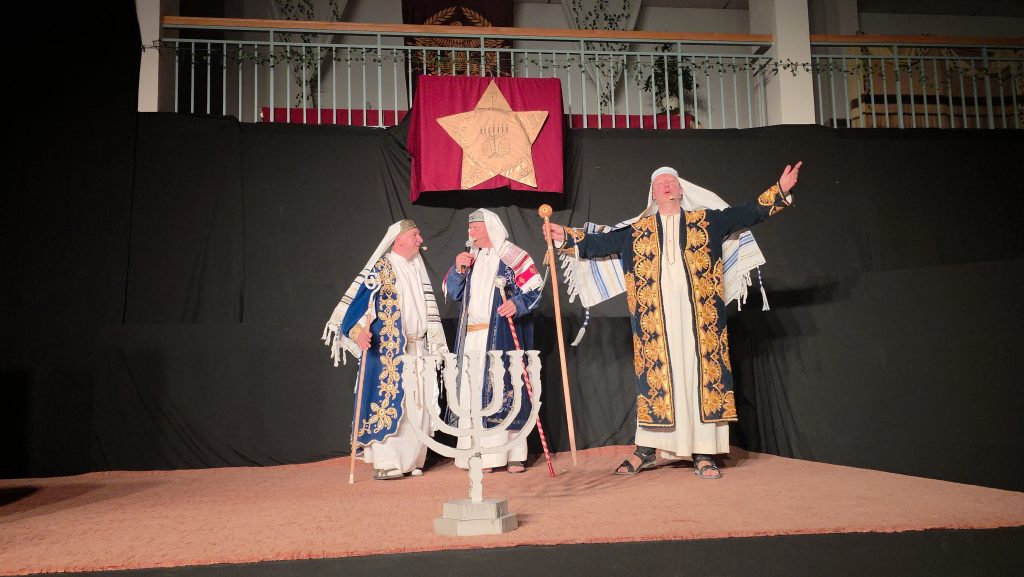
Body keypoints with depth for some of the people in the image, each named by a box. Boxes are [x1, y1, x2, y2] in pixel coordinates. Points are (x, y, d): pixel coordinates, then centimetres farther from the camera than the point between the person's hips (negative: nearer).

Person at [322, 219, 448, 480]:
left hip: (418, 349, 7)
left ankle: (410, 459, 14)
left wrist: (435, 345, 17)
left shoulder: (417, 270, 18)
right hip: (389, 349, -7)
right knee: (388, 399, -10)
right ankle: (385, 463, -6)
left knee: (417, 404, 6)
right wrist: (359, 329, -32)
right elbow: (359, 296, -15)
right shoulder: (381, 267, -3)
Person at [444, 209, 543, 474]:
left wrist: (516, 303, -25)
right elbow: (452, 293, 18)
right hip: (472, 338, 6)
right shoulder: (471, 259, 19)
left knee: (504, 389, -6)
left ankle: (513, 454, 2)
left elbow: (534, 288, -8)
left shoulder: (511, 255, -2)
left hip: (501, 336, -6)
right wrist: (458, 270, 2)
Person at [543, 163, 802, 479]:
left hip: (696, 310, 0)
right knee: (655, 374, 1)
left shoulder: (706, 221, 14)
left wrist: (780, 191, 0)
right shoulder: (637, 230, 16)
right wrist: (567, 236, 5)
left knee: (702, 371, -4)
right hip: (656, 313, 1)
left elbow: (747, 213, 9)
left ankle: (703, 452, 0)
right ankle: (646, 449, 9)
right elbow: (602, 242, 14)